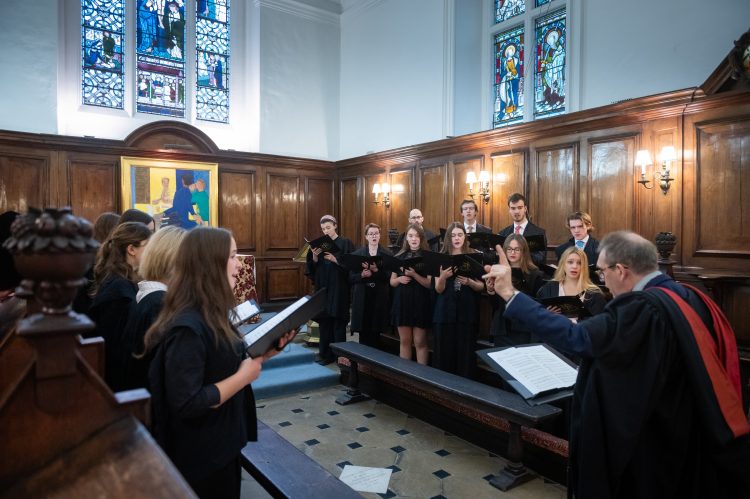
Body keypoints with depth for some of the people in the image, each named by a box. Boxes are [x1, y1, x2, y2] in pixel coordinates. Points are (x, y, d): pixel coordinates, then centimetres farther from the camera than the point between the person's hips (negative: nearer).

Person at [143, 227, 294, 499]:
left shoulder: (211, 315, 2)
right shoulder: (188, 327, -28)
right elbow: (187, 404, -30)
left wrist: (267, 350, -2)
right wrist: (244, 377, -24)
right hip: (201, 458, -9)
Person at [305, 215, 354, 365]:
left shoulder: (345, 243, -3)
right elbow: (312, 267, 9)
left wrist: (335, 259, -21)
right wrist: (314, 256, -10)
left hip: (339, 288, -4)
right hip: (323, 287, 5)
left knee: (338, 321, 0)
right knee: (324, 320, 7)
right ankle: (326, 353, 16)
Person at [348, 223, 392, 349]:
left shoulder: (388, 254, 4)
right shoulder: (357, 254, 6)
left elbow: (390, 277, -4)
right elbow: (350, 277, 3)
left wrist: (376, 271, -19)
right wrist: (362, 275, -16)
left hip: (379, 298, 0)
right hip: (362, 298, 1)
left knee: (375, 333, 4)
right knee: (363, 332, 2)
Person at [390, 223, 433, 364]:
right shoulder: (399, 257, 7)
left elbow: (430, 283, -9)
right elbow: (392, 282, 12)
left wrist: (414, 275, -22)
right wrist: (399, 279, -9)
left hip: (420, 303, -3)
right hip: (402, 301, 4)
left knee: (420, 342, 2)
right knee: (404, 341, 11)